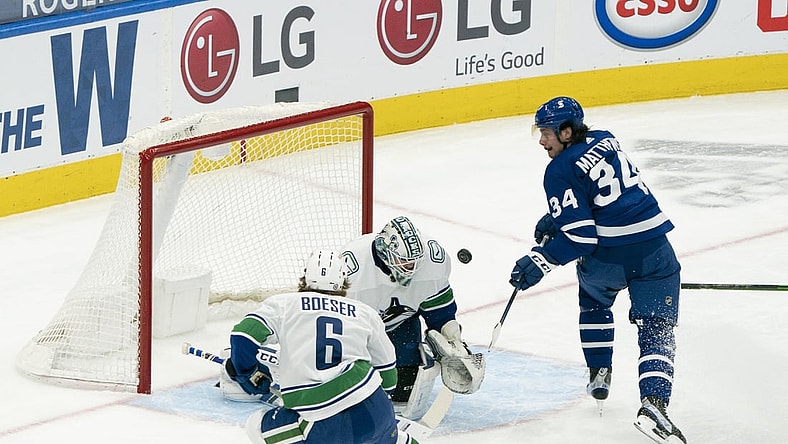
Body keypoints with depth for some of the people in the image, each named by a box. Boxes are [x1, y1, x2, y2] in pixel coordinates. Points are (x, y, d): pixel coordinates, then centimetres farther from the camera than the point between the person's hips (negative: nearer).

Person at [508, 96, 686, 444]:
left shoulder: (560, 170, -12)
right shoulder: (605, 141, 10)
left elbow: (579, 237, -15)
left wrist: (540, 261, -8)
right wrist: (555, 220, 25)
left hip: (607, 256, -4)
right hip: (654, 248, 4)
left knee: (594, 303, 31)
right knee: (657, 328, 2)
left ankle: (599, 373, 33)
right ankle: (653, 403, -16)